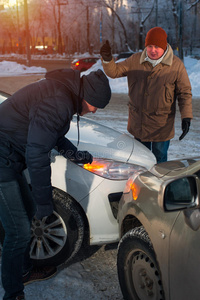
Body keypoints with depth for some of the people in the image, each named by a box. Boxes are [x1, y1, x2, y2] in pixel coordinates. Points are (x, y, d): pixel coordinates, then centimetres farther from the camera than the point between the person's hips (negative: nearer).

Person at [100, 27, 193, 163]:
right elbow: (114, 71, 3)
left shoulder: (176, 65, -9)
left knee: (159, 159, 8)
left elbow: (185, 93, -5)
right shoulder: (135, 60, -2)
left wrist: (186, 117, -13)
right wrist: (107, 59, -18)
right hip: (138, 122, 3)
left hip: (162, 125, -3)